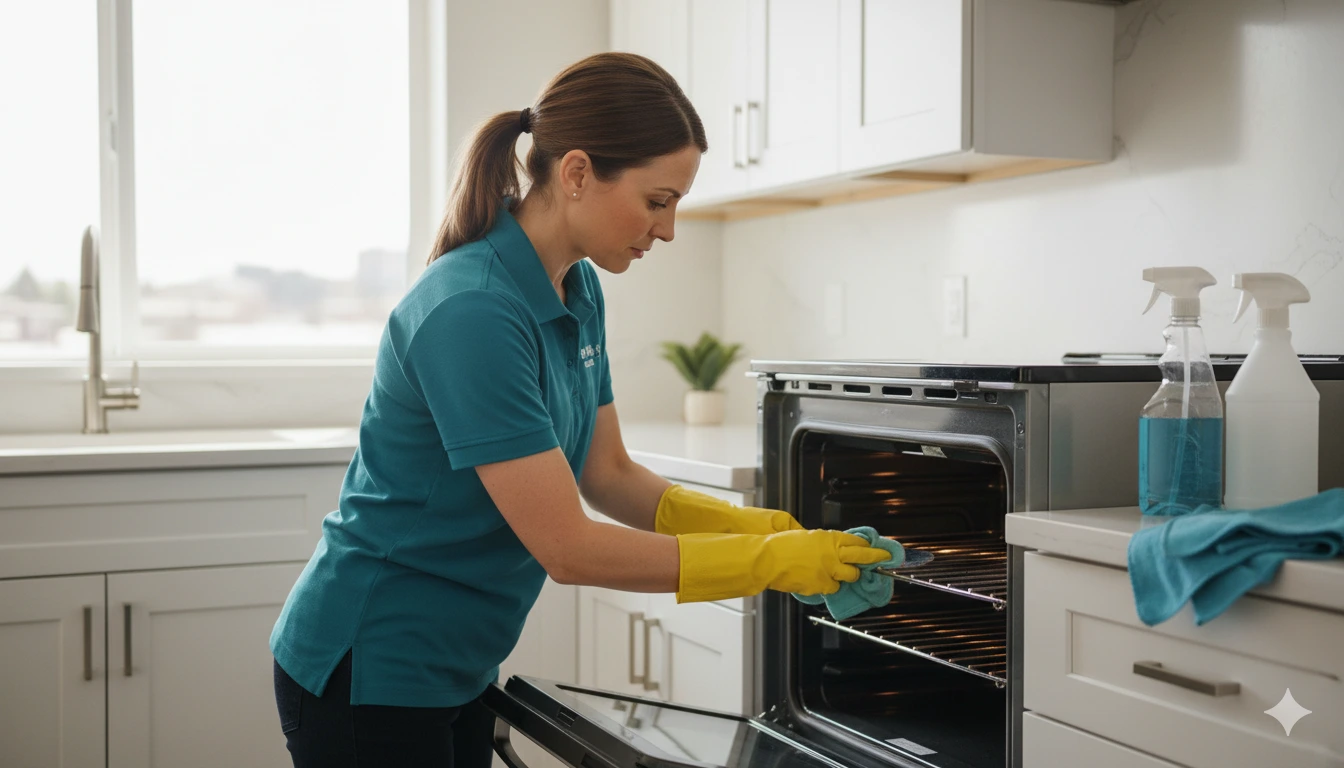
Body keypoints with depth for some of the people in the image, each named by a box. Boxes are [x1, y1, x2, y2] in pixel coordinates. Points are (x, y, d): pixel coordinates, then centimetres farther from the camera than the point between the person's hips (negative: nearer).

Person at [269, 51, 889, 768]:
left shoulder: (578, 291, 0)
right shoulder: (471, 313, -27)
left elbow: (606, 475, 7)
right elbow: (567, 548, -25)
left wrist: (759, 527, -5)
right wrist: (767, 563, -19)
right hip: (367, 672, -8)